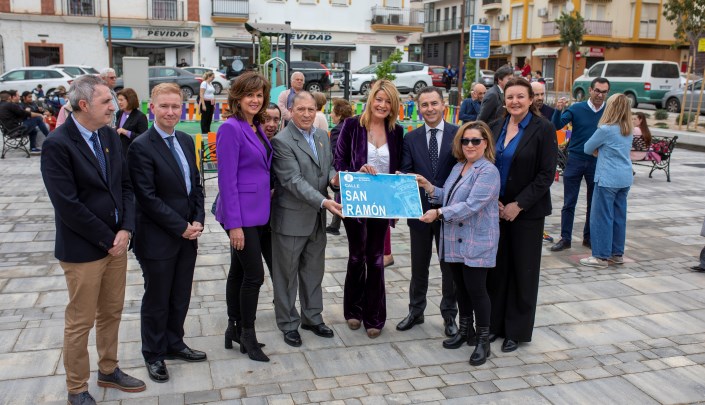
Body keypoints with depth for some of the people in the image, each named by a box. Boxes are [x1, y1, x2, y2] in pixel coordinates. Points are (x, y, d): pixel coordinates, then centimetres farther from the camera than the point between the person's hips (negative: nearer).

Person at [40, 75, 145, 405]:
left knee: (112, 313, 18)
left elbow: (125, 186, 7)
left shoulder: (110, 136, 5)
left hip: (116, 242, 7)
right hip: (82, 250, -6)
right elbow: (68, 205, -20)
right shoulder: (57, 144, -16)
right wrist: (107, 240, -14)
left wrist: (126, 230, -6)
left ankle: (108, 371, 37)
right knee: (80, 322, 7)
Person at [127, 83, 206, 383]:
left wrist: (197, 221, -2)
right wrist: (182, 227, -16)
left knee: (181, 297, 17)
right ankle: (154, 355, 29)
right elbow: (148, 198, -18)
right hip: (158, 239, -6)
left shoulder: (186, 141, 7)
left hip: (188, 235, 6)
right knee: (157, 300, 10)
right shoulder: (141, 146, -15)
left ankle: (174, 344, 36)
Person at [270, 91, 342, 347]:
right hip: (291, 218, -7)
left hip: (317, 218, 7)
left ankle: (312, 318, 33)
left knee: (313, 271, 18)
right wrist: (324, 202, -30)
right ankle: (288, 324, 22)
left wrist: (333, 177, -7)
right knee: (287, 275, 8)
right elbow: (294, 180, -22)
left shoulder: (322, 136, 8)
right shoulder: (282, 141, -15)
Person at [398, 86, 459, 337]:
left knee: (450, 266, 12)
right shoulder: (411, 138, 3)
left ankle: (449, 315, 29)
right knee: (419, 266, 15)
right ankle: (416, 311, 33)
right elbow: (405, 173, -4)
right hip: (420, 210, 2)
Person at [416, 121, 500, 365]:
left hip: (476, 243, -7)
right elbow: (447, 197, 15)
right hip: (454, 241, 7)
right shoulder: (458, 167, 12)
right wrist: (427, 186, 1)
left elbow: (471, 205, -23)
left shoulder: (488, 172, -14)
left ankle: (483, 340, 14)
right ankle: (464, 331, 32)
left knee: (476, 289, 0)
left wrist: (439, 213, -23)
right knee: (461, 288, 16)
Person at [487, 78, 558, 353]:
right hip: (497, 209, 4)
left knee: (523, 270, 5)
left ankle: (517, 331, 18)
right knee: (496, 267, 9)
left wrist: (519, 205, -15)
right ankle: (495, 323, 23)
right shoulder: (496, 127, 7)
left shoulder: (543, 129, -7)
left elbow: (546, 174, -11)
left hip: (528, 212, -4)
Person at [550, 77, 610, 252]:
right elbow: (557, 126, -13)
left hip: (597, 162, 1)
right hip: (575, 159, -1)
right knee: (569, 203, 3)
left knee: (594, 203, 11)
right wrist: (558, 110, -32)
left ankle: (588, 237, 24)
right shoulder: (576, 109, -4)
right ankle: (565, 239, 11)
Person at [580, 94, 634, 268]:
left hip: (608, 179, -7)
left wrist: (598, 150, 15)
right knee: (619, 216, 13)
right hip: (625, 178, 7)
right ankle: (617, 253, 21)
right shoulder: (629, 130, 9)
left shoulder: (605, 129, -13)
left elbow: (587, 148, -3)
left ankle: (601, 256, 3)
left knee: (602, 216, -1)